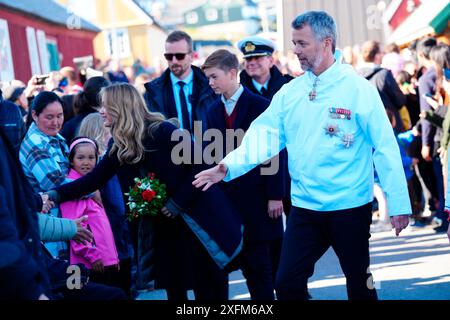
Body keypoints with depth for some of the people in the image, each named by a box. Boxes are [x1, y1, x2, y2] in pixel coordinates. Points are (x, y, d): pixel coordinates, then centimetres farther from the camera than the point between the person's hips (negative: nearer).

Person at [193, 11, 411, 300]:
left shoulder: (358, 89, -9)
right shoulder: (289, 92, 4)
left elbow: (385, 146, -10)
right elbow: (263, 135, 0)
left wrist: (398, 204, -12)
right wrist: (229, 167, -15)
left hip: (351, 208, -4)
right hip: (304, 208, 4)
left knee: (360, 284, 10)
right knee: (287, 284, 4)